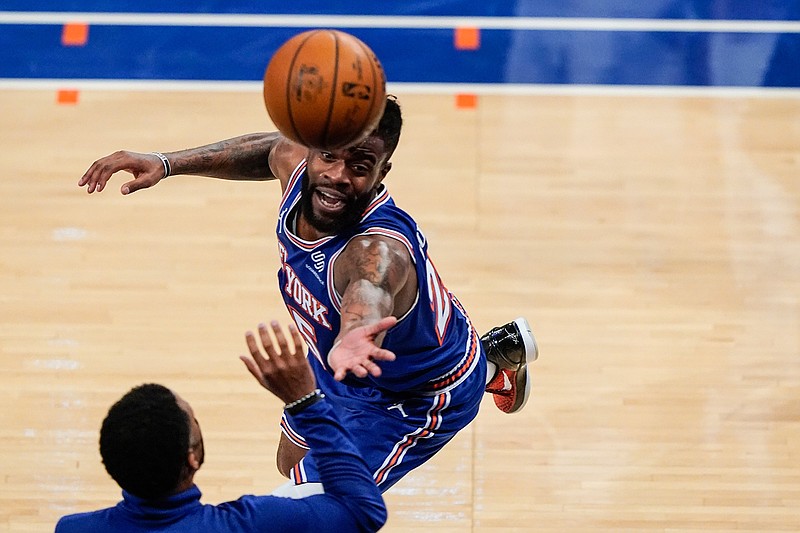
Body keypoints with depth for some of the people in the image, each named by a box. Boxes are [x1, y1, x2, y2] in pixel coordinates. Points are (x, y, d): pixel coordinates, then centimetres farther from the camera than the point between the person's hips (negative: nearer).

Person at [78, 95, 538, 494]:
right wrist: (166, 163, -4)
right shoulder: (296, 162, -22)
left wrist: (353, 338, -91)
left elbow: (370, 295, -68)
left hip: (416, 399, -7)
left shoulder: (380, 249, -44)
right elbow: (270, 149, 3)